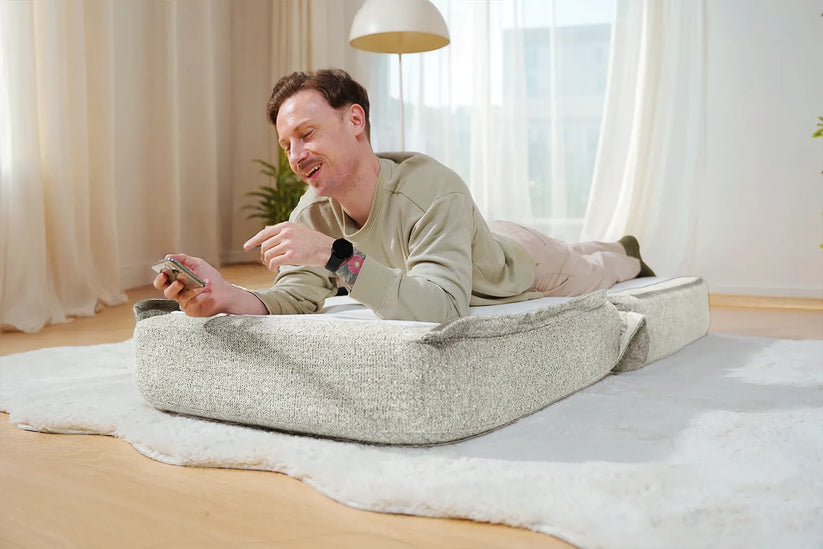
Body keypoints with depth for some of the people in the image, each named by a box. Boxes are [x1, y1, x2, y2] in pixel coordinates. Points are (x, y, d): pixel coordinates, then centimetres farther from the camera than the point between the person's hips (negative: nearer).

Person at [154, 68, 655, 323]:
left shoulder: (435, 193, -49)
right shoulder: (314, 211, -29)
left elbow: (441, 309, -59)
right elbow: (297, 299, -31)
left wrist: (336, 255, -68)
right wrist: (226, 296, -52)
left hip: (523, 261, -5)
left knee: (588, 275, 30)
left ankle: (625, 255, 66)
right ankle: (610, 251, 70)